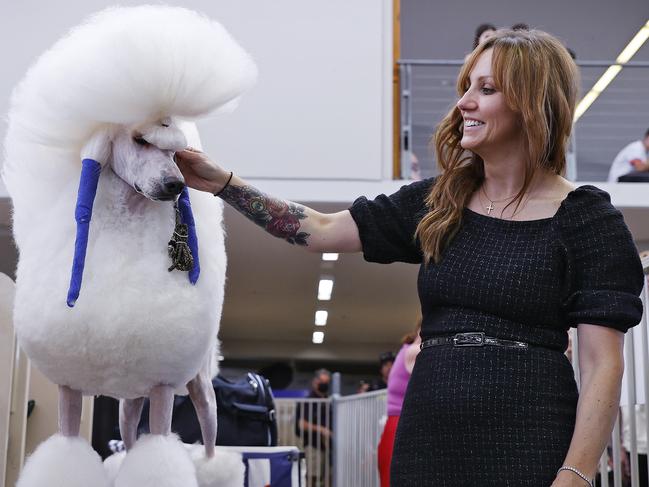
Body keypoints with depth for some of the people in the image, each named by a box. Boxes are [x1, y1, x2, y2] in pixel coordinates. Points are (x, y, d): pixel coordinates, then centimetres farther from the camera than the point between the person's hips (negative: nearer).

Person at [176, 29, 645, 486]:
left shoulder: (586, 219, -5)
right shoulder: (437, 204, 10)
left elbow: (604, 365, -9)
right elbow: (322, 231, 11)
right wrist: (223, 183, 4)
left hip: (528, 447, -4)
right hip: (427, 438, 5)